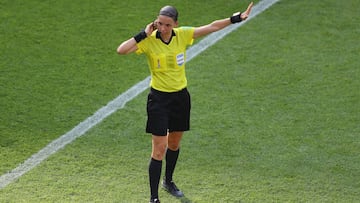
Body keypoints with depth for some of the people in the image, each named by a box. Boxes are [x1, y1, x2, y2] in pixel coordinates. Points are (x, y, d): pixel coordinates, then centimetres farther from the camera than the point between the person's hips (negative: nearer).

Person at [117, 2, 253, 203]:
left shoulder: (182, 35, -6)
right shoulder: (149, 41, -15)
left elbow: (212, 27, 1)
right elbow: (122, 50, -27)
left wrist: (237, 18, 0)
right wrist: (144, 34, -24)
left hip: (181, 97, 4)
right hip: (159, 98, -4)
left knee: (175, 143, 20)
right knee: (159, 149, -7)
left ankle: (169, 181, 43)